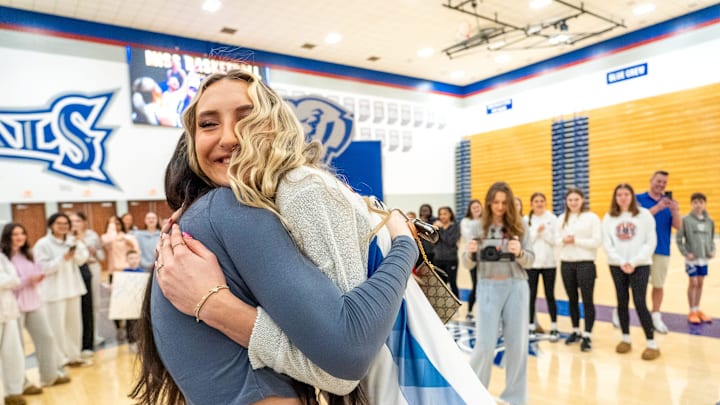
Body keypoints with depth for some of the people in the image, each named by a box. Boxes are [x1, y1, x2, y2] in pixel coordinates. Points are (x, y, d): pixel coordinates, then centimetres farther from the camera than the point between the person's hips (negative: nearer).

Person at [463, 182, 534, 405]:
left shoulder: (519, 227, 3)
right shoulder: (479, 227, 2)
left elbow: (530, 260, 1)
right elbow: (468, 263, 4)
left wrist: (519, 252, -21)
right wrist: (470, 252, -19)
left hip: (516, 287, 1)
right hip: (488, 288, -1)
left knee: (517, 344, 6)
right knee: (485, 345, -2)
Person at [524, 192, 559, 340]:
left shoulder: (552, 218, 1)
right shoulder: (526, 220, 2)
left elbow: (555, 240, -5)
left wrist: (544, 232, -16)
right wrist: (536, 232, -15)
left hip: (549, 262, 0)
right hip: (531, 263, 1)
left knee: (550, 295, 6)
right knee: (531, 296, 6)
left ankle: (554, 328, 15)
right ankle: (531, 326, 17)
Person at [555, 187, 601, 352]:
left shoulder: (591, 217, -5)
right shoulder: (562, 219, 9)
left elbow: (597, 241, -11)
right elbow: (556, 239, 8)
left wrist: (576, 240, -16)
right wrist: (564, 241, -14)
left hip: (585, 264, -4)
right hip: (566, 264, 5)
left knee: (587, 300, -1)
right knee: (572, 300, 13)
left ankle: (587, 335, 6)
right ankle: (576, 331, 25)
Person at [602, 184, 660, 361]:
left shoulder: (644, 214, -2)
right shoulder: (609, 217, 3)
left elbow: (651, 242, -6)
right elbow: (607, 244, 1)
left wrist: (634, 262, -14)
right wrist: (621, 262, -11)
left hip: (640, 265, -2)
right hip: (617, 266, 3)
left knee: (640, 302, -7)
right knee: (622, 302, 9)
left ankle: (652, 344, 4)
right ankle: (626, 339, 22)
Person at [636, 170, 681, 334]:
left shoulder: (669, 201, 9)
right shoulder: (639, 199, -1)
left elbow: (678, 225, 1)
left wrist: (675, 211, -18)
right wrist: (658, 208, -27)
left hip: (662, 250, 3)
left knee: (658, 285, 9)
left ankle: (656, 316, 22)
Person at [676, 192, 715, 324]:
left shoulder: (710, 221, 5)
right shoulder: (686, 220, -9)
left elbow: (711, 239, 15)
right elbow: (679, 239, -7)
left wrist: (713, 250, 0)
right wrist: (685, 253, -12)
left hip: (704, 258, 4)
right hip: (692, 258, -4)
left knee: (700, 283, 12)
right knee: (693, 283, 0)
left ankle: (697, 310, 24)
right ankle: (692, 312, 11)